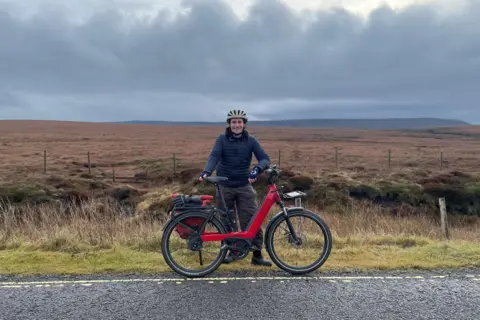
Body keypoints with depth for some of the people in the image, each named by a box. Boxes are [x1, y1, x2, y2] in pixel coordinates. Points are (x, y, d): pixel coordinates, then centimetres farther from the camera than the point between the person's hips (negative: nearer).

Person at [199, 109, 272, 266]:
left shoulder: (250, 140, 0)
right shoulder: (222, 139, -2)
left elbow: (265, 158, -7)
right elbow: (214, 156, -15)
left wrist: (257, 169, -29)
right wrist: (207, 172, -34)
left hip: (244, 186, 0)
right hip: (224, 186, 0)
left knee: (252, 220, -4)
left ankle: (257, 254, 6)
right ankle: (230, 250, 27)